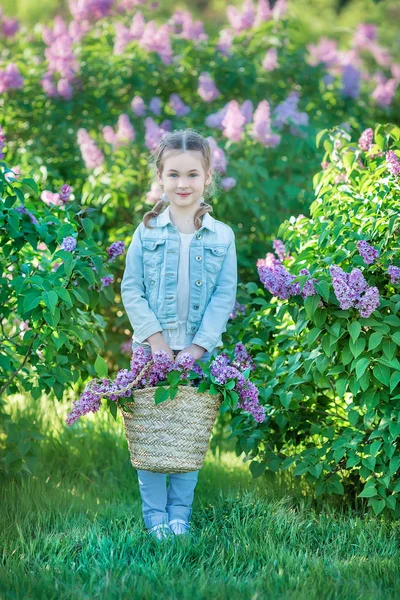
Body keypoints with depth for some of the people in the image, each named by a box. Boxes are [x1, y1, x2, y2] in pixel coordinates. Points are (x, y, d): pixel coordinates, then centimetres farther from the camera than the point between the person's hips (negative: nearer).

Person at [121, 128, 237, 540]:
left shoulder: (222, 236, 1)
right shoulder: (147, 232, 0)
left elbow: (225, 297, -2)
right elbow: (131, 290, -1)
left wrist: (198, 347, -11)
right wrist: (155, 337, -12)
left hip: (199, 351, 0)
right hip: (152, 348, 0)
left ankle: (180, 516, 17)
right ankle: (155, 516, 13)